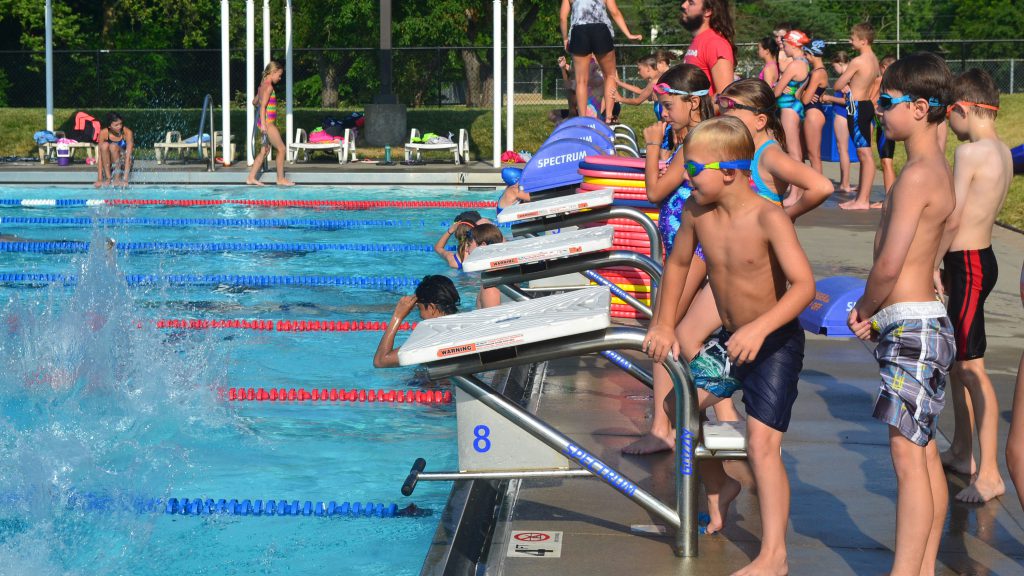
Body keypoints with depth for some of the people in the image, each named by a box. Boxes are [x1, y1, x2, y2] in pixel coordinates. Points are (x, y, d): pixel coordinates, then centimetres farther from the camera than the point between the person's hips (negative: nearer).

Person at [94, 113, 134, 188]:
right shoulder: (103, 133, -15)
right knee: (105, 145, -27)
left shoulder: (127, 132, -20)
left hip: (123, 163, -2)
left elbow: (128, 156, -25)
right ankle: (108, 178, -24)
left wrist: (125, 179, -33)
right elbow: (100, 156, -17)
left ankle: (117, 178, -22)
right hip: (109, 165, 2)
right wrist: (99, 179, -25)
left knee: (113, 146, -29)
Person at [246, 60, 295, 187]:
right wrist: (263, 124, -25)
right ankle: (281, 179, 3)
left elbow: (254, 102, 28)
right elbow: (262, 106, -20)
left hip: (265, 123, 10)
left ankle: (251, 178, 10)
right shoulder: (268, 86, -14)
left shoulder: (263, 85, 15)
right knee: (281, 149, -3)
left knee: (264, 150, 12)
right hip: (267, 122, -10)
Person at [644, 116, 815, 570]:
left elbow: (804, 285, -33)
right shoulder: (697, 210, -7)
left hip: (776, 344, -7)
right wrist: (663, 325, 8)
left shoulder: (769, 219, -26)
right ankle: (719, 488, 38)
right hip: (730, 339, 7)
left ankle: (773, 556, -12)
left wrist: (760, 328, -44)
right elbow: (677, 264, 11)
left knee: (761, 443, -16)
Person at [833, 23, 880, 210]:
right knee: (864, 153, 13)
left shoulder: (857, 61, -17)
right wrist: (851, 86, 4)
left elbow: (837, 85, -11)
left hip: (856, 107, -10)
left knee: (865, 153, -9)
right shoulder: (874, 60, 10)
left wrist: (844, 86, 11)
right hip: (867, 104, 10)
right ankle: (862, 196, 19)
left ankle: (863, 200, -9)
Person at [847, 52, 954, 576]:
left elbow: (888, 265, -20)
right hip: (926, 320, 10)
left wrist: (864, 311, -2)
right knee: (925, 454, 13)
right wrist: (876, 314, 7)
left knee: (909, 455, -8)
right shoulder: (937, 169, 14)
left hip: (911, 326, -10)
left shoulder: (917, 175, -16)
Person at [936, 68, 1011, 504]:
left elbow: (952, 219, -19)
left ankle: (990, 474, -6)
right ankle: (962, 452, 32)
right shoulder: (1002, 152, 10)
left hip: (966, 264, -10)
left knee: (971, 367, -8)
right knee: (956, 358, 20)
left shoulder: (970, 152, -18)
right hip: (981, 255, 10)